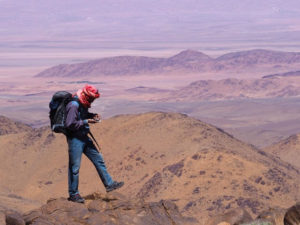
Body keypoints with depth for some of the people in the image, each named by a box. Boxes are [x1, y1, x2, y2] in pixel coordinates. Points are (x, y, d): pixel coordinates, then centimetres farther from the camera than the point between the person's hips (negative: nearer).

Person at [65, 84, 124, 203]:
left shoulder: (83, 104, 7)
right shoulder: (73, 105, -22)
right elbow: (70, 124, -25)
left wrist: (93, 116, 6)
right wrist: (86, 121, -19)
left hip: (84, 137, 10)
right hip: (75, 139, -10)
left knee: (98, 159, 12)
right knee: (75, 167, -2)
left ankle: (109, 184, 20)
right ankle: (73, 194, 8)